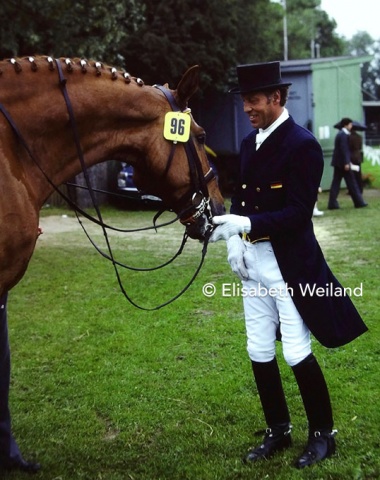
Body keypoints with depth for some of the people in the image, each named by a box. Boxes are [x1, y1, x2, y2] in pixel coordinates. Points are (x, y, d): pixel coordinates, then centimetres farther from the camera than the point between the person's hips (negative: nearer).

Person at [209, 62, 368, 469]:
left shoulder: (302, 145, -14)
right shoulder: (249, 143, 10)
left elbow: (298, 213, -20)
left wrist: (245, 224, -29)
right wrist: (234, 238, -2)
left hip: (289, 263, -8)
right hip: (253, 260, 8)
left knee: (297, 353, -1)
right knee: (259, 352, 12)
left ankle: (323, 434, 21)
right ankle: (278, 431, 29)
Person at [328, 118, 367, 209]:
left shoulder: (340, 134, 16)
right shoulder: (344, 135, -14)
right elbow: (344, 149, -20)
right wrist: (346, 163, -22)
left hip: (337, 162, 9)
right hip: (342, 162, -9)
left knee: (336, 183, 6)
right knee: (351, 182, -1)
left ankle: (332, 203, 3)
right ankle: (359, 202, 6)